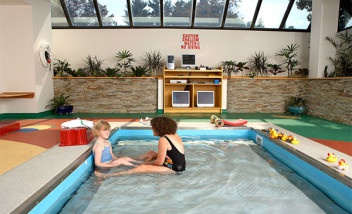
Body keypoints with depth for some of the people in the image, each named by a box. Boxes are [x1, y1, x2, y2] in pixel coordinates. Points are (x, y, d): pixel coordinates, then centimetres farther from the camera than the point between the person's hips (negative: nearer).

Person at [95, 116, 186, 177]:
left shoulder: (163, 140, -20)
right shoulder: (174, 135, 7)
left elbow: (159, 162, -18)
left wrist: (148, 163, 0)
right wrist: (151, 158, 6)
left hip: (173, 168, -9)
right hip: (179, 165, 9)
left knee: (142, 168, -14)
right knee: (151, 153, 20)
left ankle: (107, 175, -14)